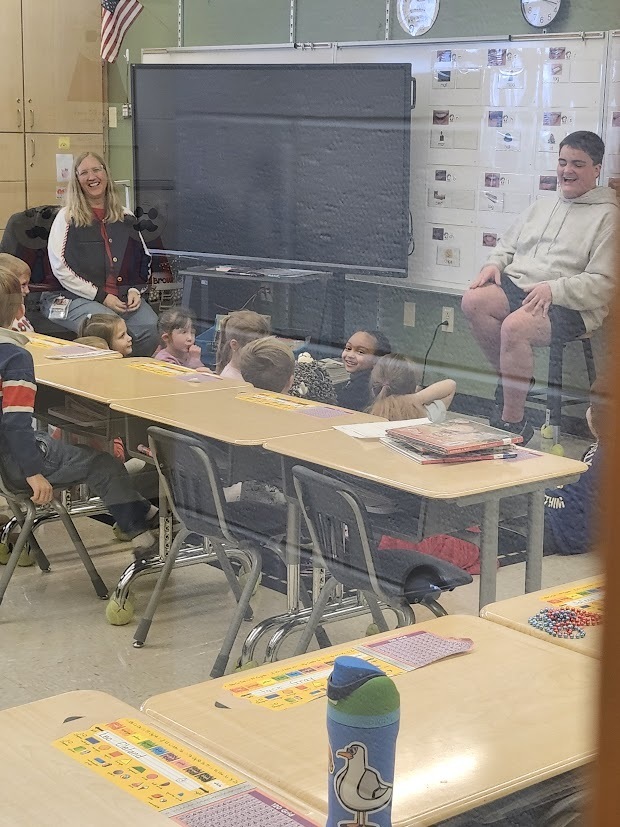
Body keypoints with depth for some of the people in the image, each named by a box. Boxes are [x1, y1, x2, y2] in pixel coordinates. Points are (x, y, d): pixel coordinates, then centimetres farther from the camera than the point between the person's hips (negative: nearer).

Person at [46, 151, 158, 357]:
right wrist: (101, 296, -9)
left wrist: (135, 290, 0)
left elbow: (143, 260, 21)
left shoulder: (125, 217, 19)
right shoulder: (67, 217, 7)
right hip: (77, 297, -3)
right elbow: (60, 268, -2)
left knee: (150, 327, -28)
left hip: (124, 298, 3)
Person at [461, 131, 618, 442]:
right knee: (473, 300, -24)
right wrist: (494, 264, 5)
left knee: (515, 326, -35)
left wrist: (553, 289, -21)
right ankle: (506, 379, -5)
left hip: (570, 305, -7)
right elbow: (508, 246, 30)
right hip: (517, 285, 7)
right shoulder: (541, 207, 24)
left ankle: (513, 422, -24)